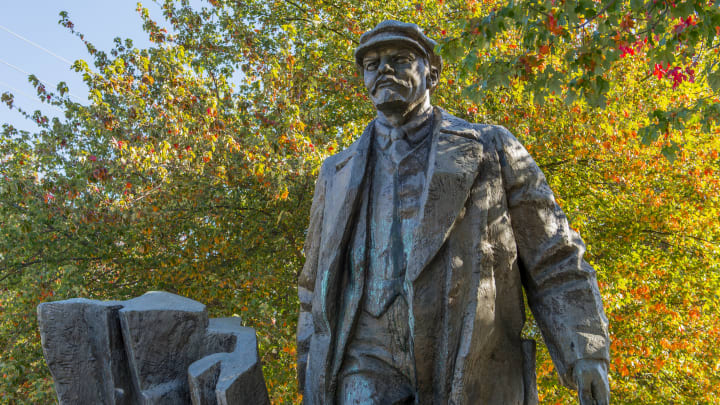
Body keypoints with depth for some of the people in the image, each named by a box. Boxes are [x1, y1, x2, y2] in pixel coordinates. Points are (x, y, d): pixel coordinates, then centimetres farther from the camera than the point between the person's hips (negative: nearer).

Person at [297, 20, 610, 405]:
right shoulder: (339, 174, 18)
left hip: (473, 369, -1)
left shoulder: (490, 148, 11)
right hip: (370, 368, 1)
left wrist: (588, 354, -7)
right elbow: (318, 282, 24)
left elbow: (554, 260, 6)